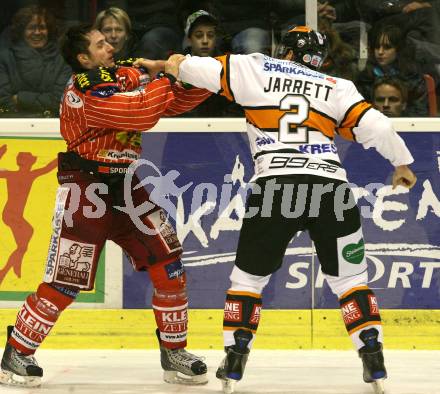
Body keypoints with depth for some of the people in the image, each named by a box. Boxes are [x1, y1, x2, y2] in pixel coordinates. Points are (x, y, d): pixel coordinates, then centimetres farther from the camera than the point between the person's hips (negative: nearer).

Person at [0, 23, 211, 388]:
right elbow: (141, 113, -27)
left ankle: (174, 351, 11)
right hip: (84, 190, -7)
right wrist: (168, 77, -17)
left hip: (123, 186, 7)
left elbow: (175, 102, 9)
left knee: (169, 265, 0)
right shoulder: (83, 91, -18)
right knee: (64, 282, -6)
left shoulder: (128, 76, 7)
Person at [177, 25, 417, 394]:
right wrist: (402, 163, 24)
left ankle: (234, 363, 11)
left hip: (274, 185, -1)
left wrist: (178, 63, 30)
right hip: (330, 186, 1)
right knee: (350, 277, 15)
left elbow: (200, 70, 9)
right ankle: (375, 363, 6)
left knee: (249, 275, 15)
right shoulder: (337, 88, 17)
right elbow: (375, 126, 9)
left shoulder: (255, 69, 14)